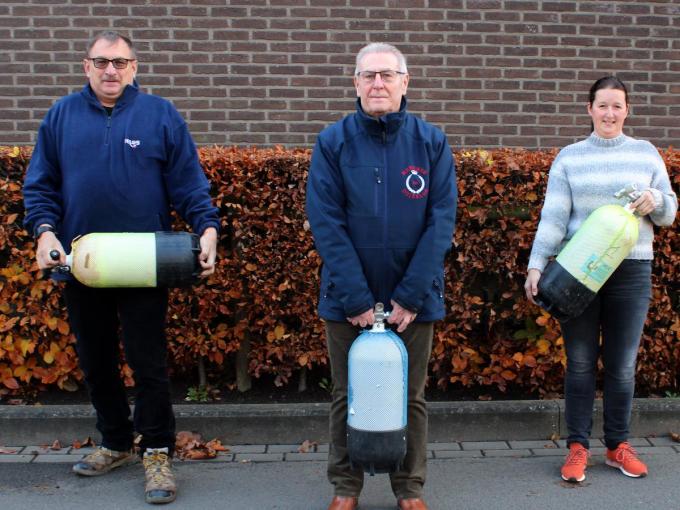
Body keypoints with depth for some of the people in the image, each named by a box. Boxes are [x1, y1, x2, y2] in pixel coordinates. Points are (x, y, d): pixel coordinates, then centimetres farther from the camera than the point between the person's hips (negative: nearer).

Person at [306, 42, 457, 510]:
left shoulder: (432, 142, -3)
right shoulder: (333, 142, -5)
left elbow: (441, 221, -7)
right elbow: (326, 224, -9)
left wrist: (411, 296, -14)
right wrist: (356, 299, -15)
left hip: (415, 299, 1)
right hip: (348, 299, 0)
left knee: (411, 396, 12)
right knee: (348, 395, 12)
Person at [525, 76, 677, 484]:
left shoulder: (646, 153, 10)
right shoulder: (569, 157, 5)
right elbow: (553, 217, -2)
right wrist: (536, 266, -12)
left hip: (631, 271, 1)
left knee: (623, 366, 7)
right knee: (581, 363, 4)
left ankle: (619, 445, 21)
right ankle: (577, 447, 14)